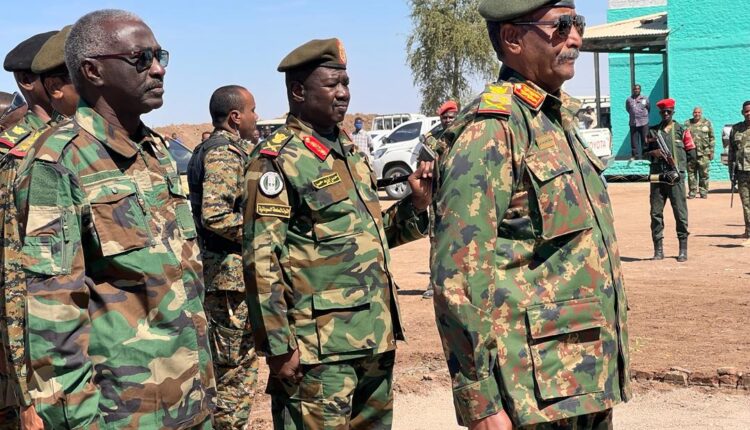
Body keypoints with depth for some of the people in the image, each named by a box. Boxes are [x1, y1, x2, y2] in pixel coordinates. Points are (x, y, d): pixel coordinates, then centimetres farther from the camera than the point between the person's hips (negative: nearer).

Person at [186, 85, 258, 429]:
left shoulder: (211, 149, 17)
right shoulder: (226, 152, -15)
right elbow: (215, 215, -26)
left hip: (218, 273, 10)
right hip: (232, 274, -10)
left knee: (225, 366, 18)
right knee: (236, 372, -2)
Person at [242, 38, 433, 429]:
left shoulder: (349, 150, 14)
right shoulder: (277, 159, -11)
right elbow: (261, 261, -15)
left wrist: (414, 205, 3)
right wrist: (278, 346, -17)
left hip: (375, 337, 8)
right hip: (320, 346, -8)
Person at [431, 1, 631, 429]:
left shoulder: (561, 119, 13)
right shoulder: (490, 130, -15)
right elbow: (458, 277, -20)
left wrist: (608, 368, 20)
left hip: (592, 377, 8)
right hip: (539, 391, -8)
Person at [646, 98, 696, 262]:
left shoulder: (681, 130, 7)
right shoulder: (652, 131, 13)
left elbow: (691, 154, 8)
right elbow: (644, 152, 12)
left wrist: (676, 160, -3)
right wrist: (653, 153, -8)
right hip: (657, 176, 2)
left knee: (680, 213, -4)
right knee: (656, 213, 1)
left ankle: (683, 250, 2)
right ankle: (658, 249, 8)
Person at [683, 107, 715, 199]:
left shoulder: (707, 123, 8)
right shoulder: (687, 124, 11)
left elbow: (712, 138, 8)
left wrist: (711, 150, 2)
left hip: (704, 153, -1)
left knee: (704, 174, -2)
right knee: (691, 173, 2)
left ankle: (703, 192, 5)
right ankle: (692, 192, 8)